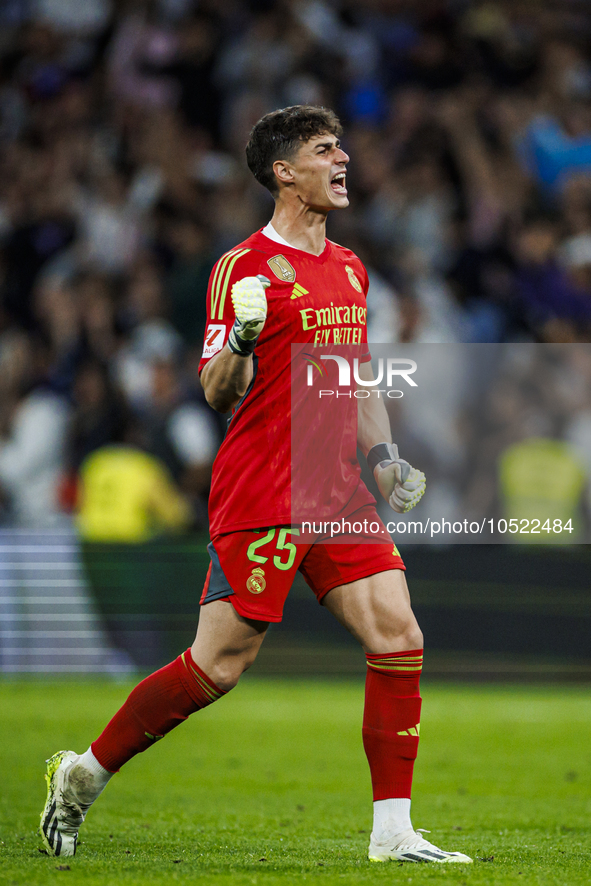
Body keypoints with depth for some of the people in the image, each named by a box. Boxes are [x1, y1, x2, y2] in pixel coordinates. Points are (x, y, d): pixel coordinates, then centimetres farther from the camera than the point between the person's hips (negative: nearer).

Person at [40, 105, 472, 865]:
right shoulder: (243, 268, -8)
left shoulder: (350, 268, 16)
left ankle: (393, 832, -2)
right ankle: (82, 775, 12)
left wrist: (383, 455, 14)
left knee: (398, 638, -6)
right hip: (260, 497, -7)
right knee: (218, 666, -6)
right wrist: (241, 339, -30)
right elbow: (219, 393, -11)